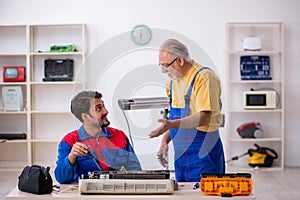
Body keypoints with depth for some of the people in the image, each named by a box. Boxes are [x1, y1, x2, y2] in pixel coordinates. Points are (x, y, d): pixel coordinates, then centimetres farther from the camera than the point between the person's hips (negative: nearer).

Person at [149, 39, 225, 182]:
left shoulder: (204, 77, -13)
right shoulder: (173, 81, 13)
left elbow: (204, 117, -22)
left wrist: (172, 124, -30)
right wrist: (165, 141, 6)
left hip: (202, 151, -8)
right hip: (180, 153, 8)